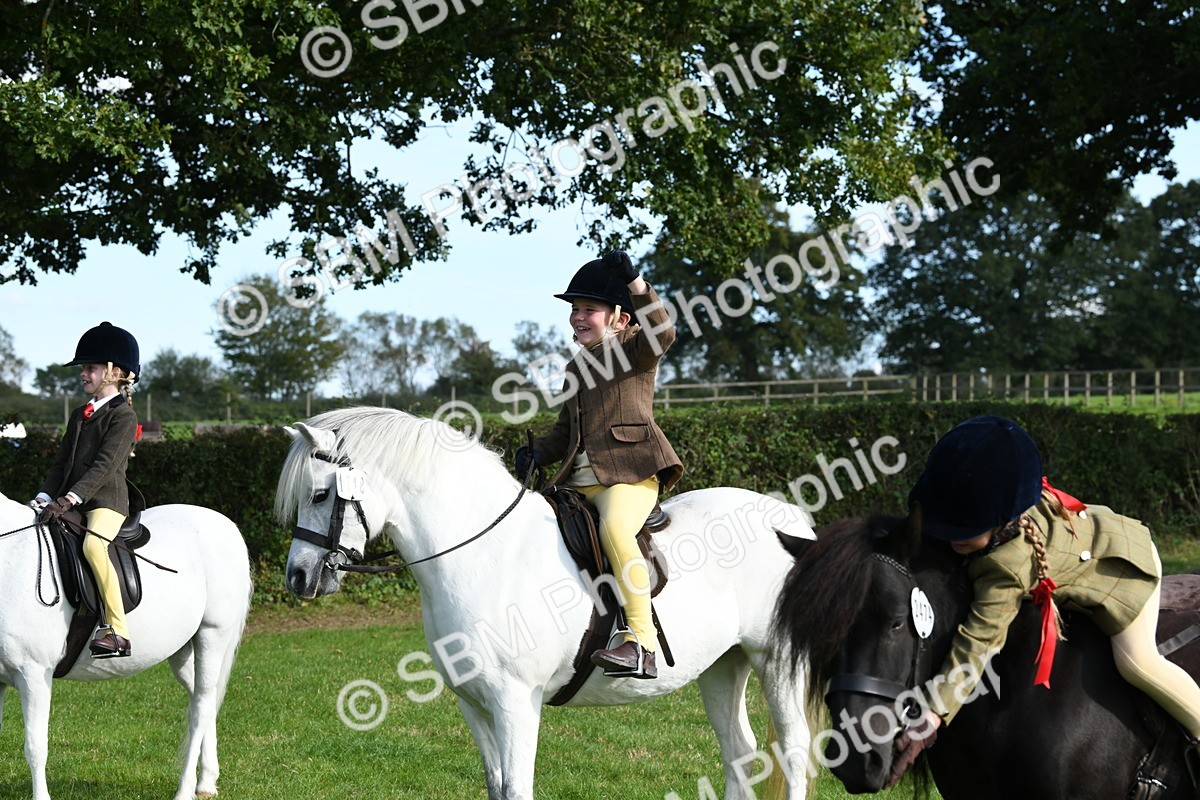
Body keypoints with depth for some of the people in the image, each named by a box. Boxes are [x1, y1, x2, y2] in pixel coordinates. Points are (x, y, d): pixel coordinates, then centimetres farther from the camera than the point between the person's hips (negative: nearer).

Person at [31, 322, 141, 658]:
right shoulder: (79, 415, 22)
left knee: (93, 544, -36)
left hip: (106, 501, -9)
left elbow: (105, 464, -15)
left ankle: (119, 632, -37)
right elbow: (62, 463, 18)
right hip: (70, 504, 9)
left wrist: (72, 498, -25)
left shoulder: (123, 415, -4)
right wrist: (45, 496, 1)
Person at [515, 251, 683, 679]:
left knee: (615, 530, -36)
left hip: (631, 475, -9)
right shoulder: (578, 366, 24)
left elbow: (661, 331, -21)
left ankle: (641, 644, -39)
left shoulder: (636, 351, 3)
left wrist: (635, 283, -32)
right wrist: (537, 453, 9)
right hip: (580, 481, 9)